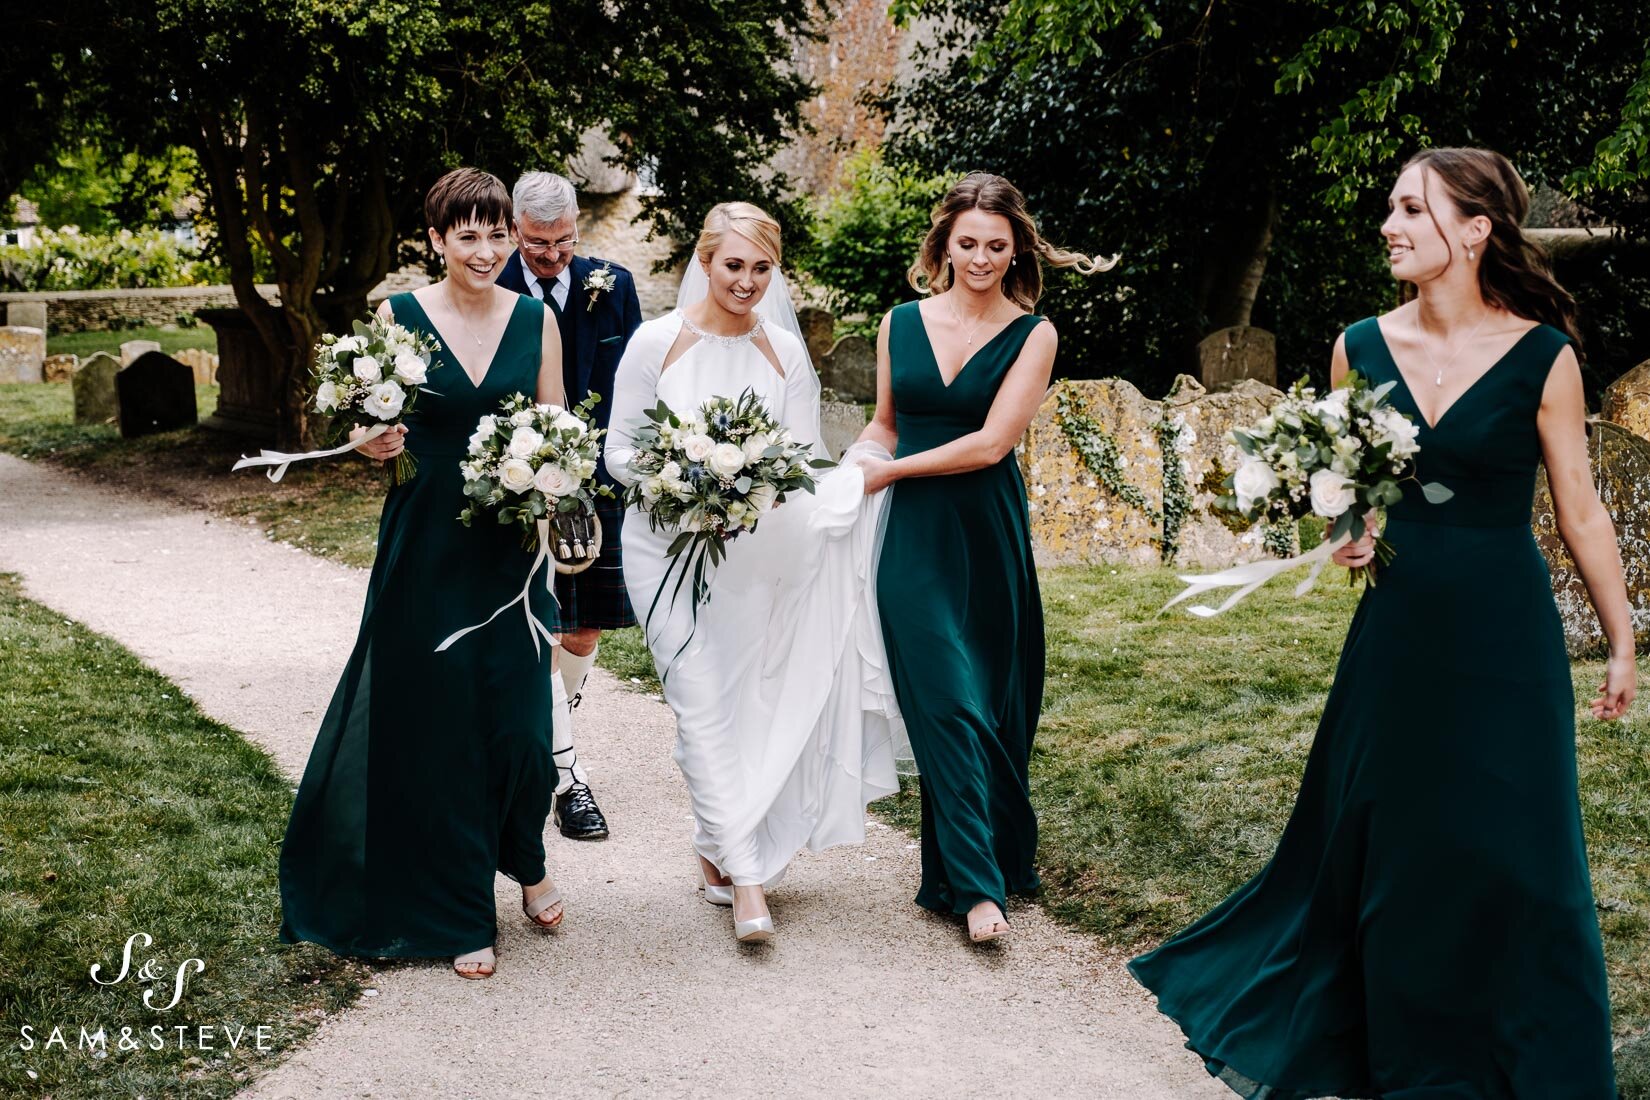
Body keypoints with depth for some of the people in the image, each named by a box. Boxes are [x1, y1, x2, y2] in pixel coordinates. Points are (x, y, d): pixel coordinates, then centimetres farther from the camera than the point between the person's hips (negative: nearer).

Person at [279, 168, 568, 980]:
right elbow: (373, 429, 3)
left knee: (518, 717, 2)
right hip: (426, 547, -1)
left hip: (511, 547, 2)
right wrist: (377, 446, -19)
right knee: (437, 721, 2)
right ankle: (460, 912, 16)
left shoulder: (536, 320, 4)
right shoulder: (398, 316, -2)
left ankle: (525, 860, 33)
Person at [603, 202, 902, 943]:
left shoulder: (785, 352, 4)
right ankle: (746, 876, -7)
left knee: (752, 704, 7)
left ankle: (716, 849, 26)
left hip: (754, 552, 3)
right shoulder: (659, 340, -4)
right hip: (669, 544, -3)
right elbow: (620, 451, -3)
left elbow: (806, 458, 6)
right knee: (705, 706, -9)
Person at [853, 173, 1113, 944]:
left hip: (988, 536, -1)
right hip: (915, 541, 1)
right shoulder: (900, 324, 7)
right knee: (945, 702, -5)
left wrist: (892, 471, -7)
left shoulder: (1032, 335, -1)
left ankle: (1006, 853, 25)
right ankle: (976, 884, -2)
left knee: (997, 704, 7)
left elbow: (990, 443, -9)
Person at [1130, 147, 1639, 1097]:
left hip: (1504, 635, -3)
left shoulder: (1543, 357, -9)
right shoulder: (1362, 347, 0)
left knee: (1511, 847, 4)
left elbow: (1582, 510, -3)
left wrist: (1624, 645, -1)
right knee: (1381, 836, 12)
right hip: (1397, 625, 3)